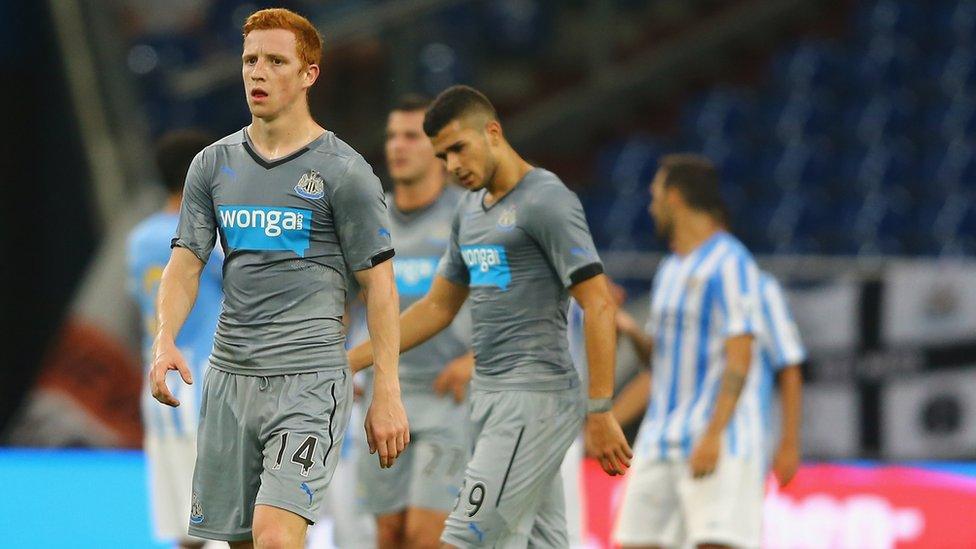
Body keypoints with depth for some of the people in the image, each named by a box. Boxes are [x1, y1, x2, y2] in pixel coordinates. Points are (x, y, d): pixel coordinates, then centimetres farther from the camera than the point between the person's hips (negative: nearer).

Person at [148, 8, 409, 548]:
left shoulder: (344, 172, -3)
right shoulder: (213, 164, 11)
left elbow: (378, 282, -3)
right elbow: (186, 262, 9)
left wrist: (387, 394, -8)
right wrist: (165, 341, -11)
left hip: (309, 379, -6)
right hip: (228, 376, 6)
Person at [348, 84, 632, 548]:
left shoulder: (547, 201, -11)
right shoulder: (470, 211, 16)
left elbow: (598, 305, -15)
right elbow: (437, 307, 25)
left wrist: (600, 411, -19)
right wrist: (349, 362, 19)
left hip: (533, 401, -9)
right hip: (491, 397, 9)